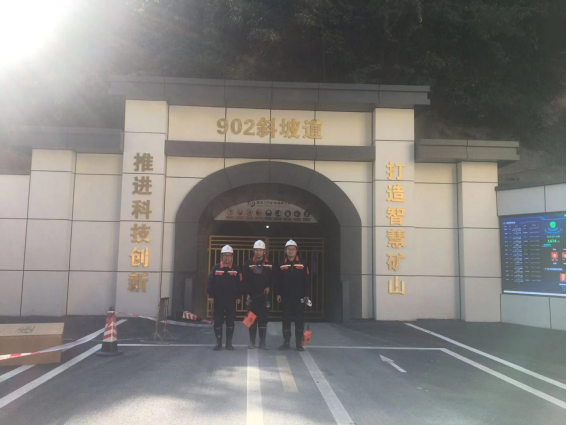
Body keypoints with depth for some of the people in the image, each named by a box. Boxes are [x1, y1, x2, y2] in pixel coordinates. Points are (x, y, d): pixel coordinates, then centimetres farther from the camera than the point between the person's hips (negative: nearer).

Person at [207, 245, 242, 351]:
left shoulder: (236, 269, 3)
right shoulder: (215, 268, 2)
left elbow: (239, 284, 4)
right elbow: (211, 283, 2)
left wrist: (238, 297, 0)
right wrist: (211, 296, -3)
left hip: (231, 301, 0)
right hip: (218, 300, 0)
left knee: (230, 322, 4)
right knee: (218, 322, 4)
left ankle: (229, 343, 15)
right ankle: (219, 343, 14)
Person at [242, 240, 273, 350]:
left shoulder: (269, 264, 6)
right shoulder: (248, 263, 3)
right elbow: (245, 280, -1)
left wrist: (269, 287, -9)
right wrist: (247, 294, -7)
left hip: (264, 296, 0)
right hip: (252, 296, 0)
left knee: (263, 319, 2)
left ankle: (262, 342, 8)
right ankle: (252, 342, 14)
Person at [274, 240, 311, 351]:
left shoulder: (302, 265, 3)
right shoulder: (281, 265, 5)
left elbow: (307, 281, 3)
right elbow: (277, 281, 6)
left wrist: (306, 295, -2)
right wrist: (277, 293, -2)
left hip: (299, 297, 0)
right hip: (285, 297, 1)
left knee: (299, 319, 2)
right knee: (286, 319, 6)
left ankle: (299, 343, 9)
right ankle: (286, 342, 14)